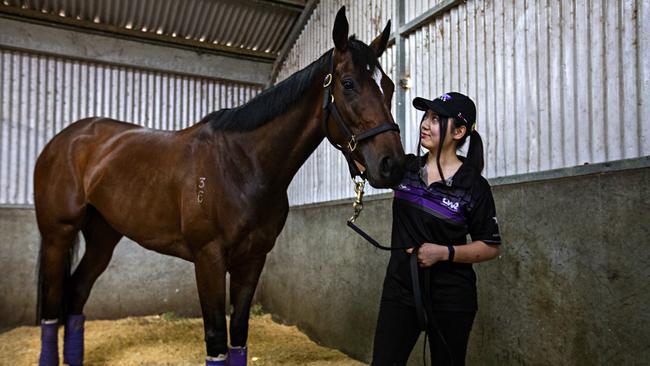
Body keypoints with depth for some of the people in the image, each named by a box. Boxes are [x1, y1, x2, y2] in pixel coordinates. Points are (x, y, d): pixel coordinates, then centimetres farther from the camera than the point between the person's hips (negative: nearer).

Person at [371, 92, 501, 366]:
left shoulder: (474, 186, -10)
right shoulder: (406, 167, 0)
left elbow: (491, 247, -5)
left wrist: (444, 252, -19)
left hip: (450, 299, -2)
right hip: (400, 289, 3)